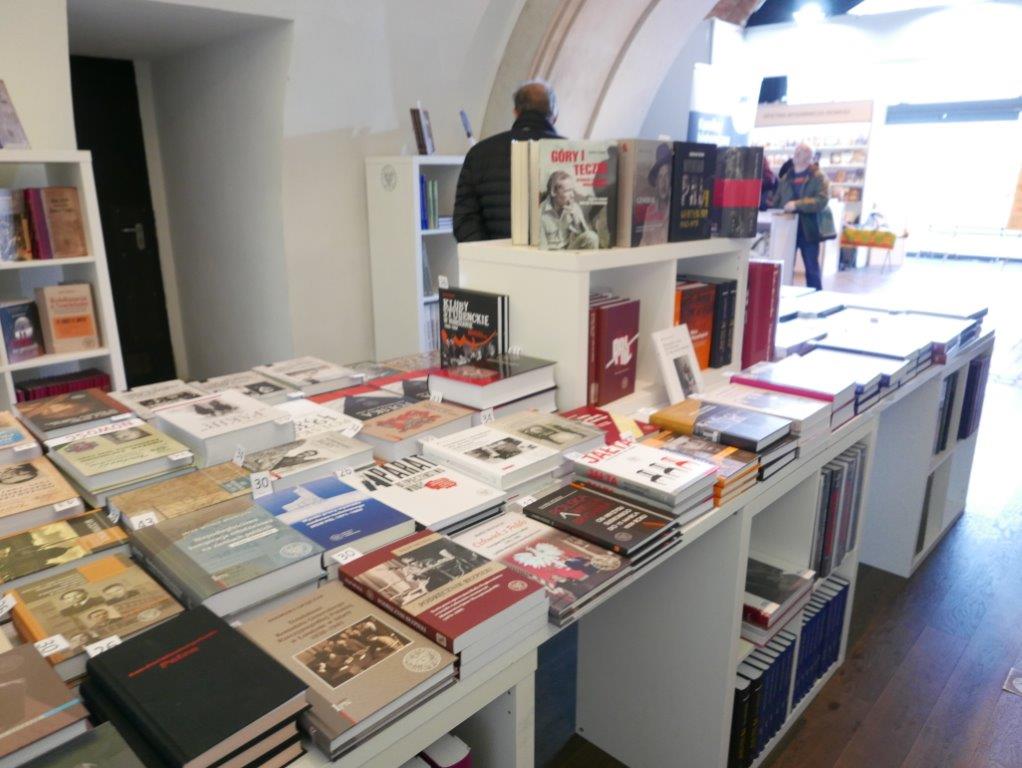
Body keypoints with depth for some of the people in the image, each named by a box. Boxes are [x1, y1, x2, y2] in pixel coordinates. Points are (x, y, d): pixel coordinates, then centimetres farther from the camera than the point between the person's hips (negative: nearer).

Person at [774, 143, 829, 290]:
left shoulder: (818, 177, -1)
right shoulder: (785, 178, 14)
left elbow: (822, 200, -15)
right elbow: (777, 201, 14)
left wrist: (797, 204, -24)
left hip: (808, 230, -4)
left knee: (812, 269, 3)